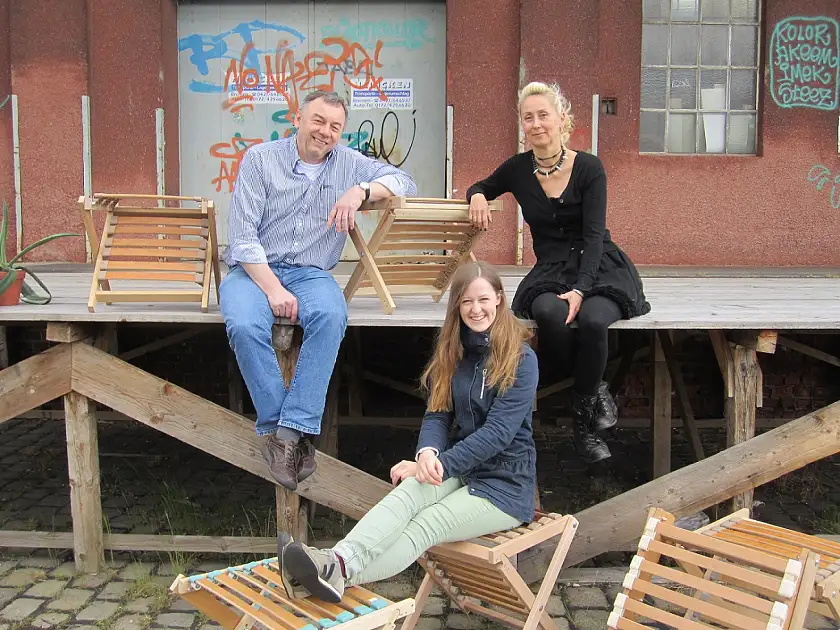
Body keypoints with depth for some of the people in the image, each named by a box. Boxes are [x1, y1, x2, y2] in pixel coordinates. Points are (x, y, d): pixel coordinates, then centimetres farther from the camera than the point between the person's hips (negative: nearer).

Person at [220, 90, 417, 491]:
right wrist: (272, 288, -18)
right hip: (253, 269, -1)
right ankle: (276, 426, -20)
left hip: (311, 273, 2)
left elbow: (405, 182, 8)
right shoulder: (260, 159, 0)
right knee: (244, 325, -35)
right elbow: (242, 234, -6)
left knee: (331, 317, -34)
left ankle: (290, 430, -31)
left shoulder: (349, 164, 10)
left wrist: (361, 191, -12)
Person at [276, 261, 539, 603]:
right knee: (409, 490, -30)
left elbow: (499, 431, -18)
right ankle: (337, 560, -52)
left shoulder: (521, 359, -10)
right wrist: (427, 452, -20)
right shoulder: (453, 351, 8)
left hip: (506, 484, -4)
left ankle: (338, 574, -51)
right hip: (461, 468, 4)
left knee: (426, 525, -30)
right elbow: (437, 412, 2)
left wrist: (441, 464, -24)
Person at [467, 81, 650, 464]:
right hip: (550, 271, 2)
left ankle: (583, 417, -12)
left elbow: (594, 235, -11)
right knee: (548, 312, -36)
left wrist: (579, 290, -25)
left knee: (593, 319, -36)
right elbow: (481, 187, 26)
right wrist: (477, 196, 0)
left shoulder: (589, 168, -4)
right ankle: (595, 390, -9)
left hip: (600, 267, -2)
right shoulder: (518, 169, 5)